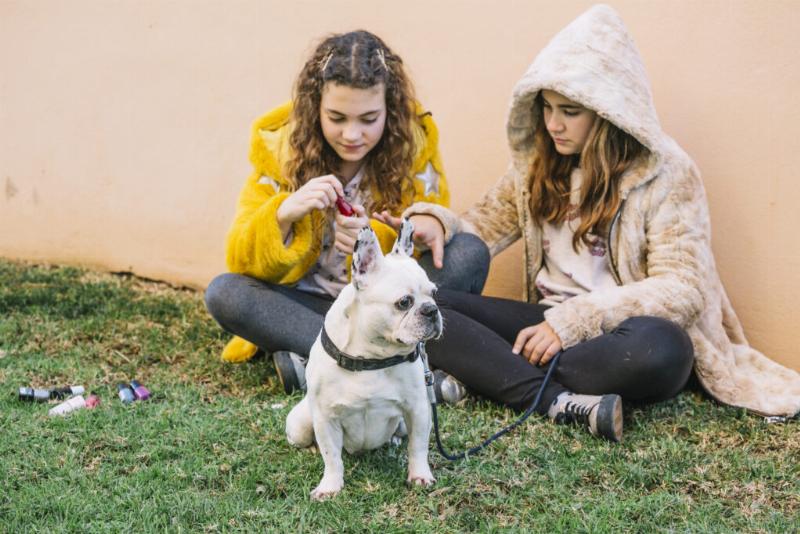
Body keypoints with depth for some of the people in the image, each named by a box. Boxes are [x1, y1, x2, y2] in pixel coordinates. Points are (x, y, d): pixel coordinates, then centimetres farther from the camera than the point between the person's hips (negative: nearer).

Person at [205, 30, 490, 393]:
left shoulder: (414, 145, -10)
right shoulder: (280, 149, -9)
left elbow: (427, 254, -11)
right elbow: (242, 261, -13)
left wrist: (375, 242, -32)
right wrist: (283, 214, -33)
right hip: (310, 303, 1)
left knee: (470, 254, -24)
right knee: (223, 293, -25)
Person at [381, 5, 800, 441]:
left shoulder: (666, 173, -6)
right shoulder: (537, 163, 10)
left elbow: (682, 286, -13)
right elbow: (484, 227, 13)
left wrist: (574, 321, -23)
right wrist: (437, 222, -11)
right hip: (546, 323, 4)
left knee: (662, 349, -41)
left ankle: (484, 375, -26)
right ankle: (561, 403, -33)